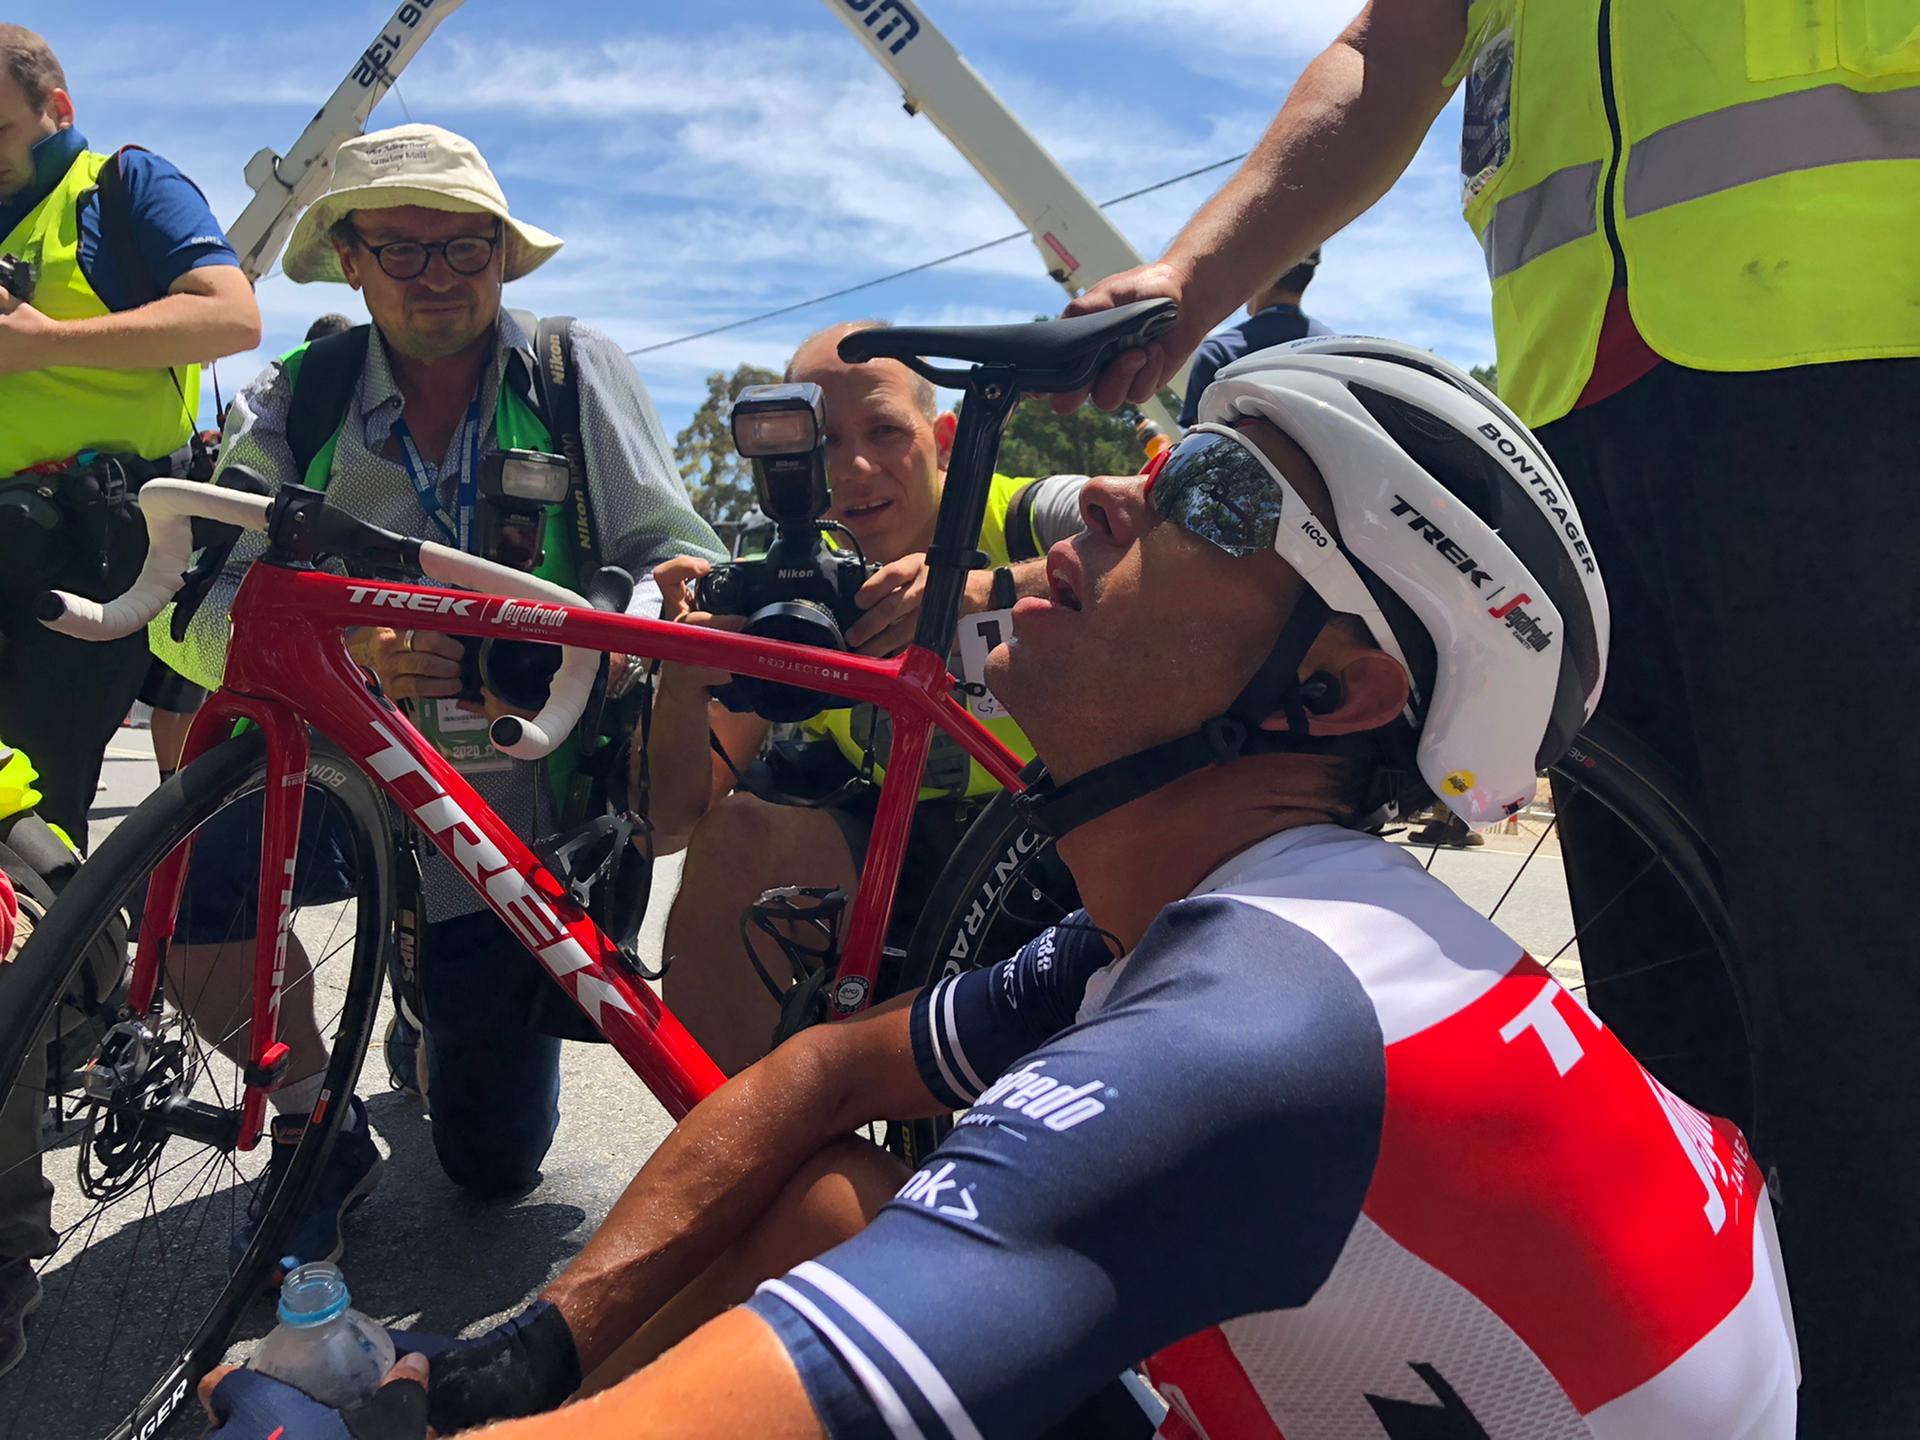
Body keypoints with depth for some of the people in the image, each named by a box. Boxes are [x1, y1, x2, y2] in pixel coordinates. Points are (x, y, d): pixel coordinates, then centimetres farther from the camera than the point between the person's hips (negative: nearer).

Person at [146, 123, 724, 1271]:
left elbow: (680, 550, -10)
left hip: (519, 798, 0)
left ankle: (452, 992, 43)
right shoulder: (295, 400, -3)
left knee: (497, 1161, 6)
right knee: (193, 861, -33)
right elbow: (199, 612, -12)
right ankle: (322, 1130, -3)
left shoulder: (579, 373, -5)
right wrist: (342, 650, -34)